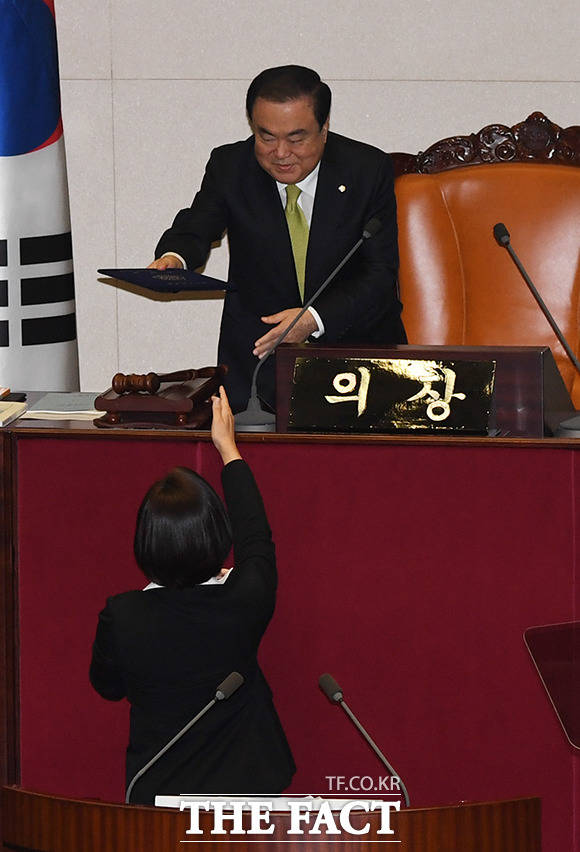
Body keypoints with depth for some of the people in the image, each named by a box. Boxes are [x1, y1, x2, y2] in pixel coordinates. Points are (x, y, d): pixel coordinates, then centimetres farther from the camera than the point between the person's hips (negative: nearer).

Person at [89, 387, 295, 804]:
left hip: (157, 792, 0)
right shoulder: (244, 603, -19)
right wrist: (228, 448, 17)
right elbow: (256, 537, 4)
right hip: (244, 787, 0)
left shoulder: (122, 617, -20)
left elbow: (108, 686, 2)